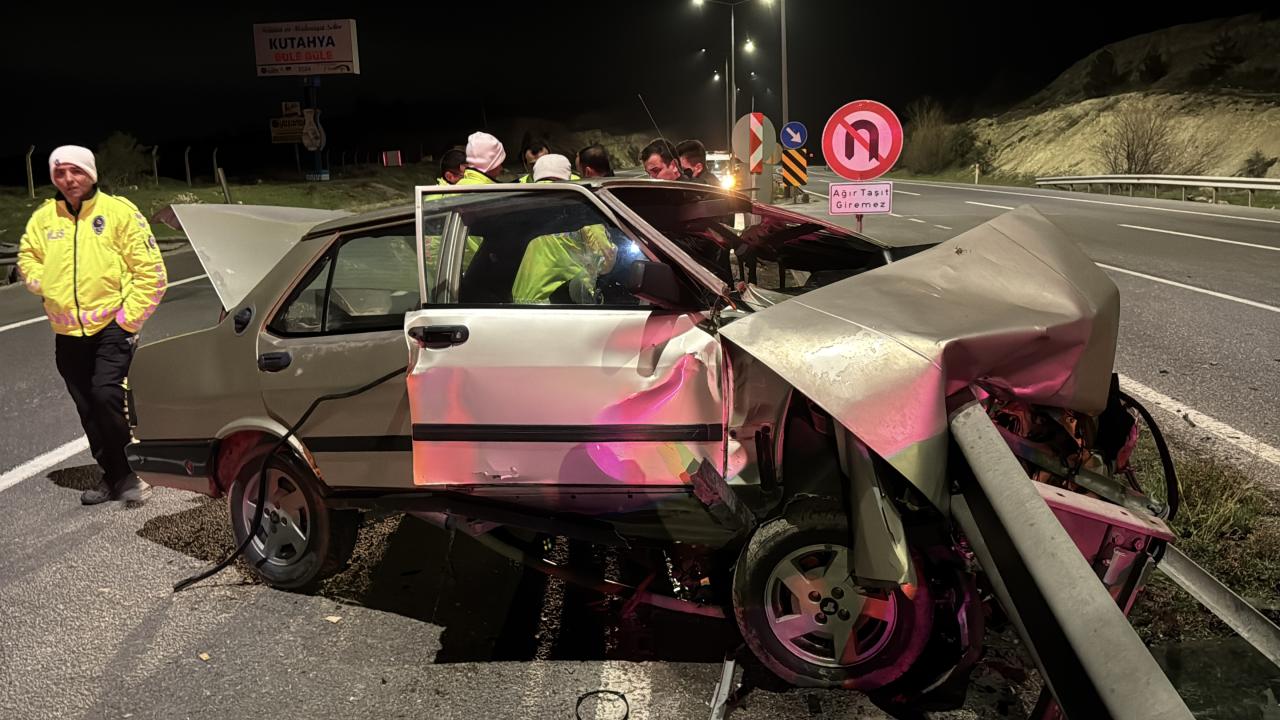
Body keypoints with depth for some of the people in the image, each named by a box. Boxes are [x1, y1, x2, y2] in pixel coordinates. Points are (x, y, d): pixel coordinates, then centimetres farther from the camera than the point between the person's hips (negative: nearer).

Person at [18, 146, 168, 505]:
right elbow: (27, 256, 22)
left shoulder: (118, 211, -6)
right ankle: (113, 475, 24)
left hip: (112, 326, -5)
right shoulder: (43, 217, 6)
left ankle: (128, 472, -2)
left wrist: (130, 317, -10)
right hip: (67, 332, 5)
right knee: (88, 411, 10)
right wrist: (44, 283, 2)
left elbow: (150, 270, -7)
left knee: (106, 395, -19)